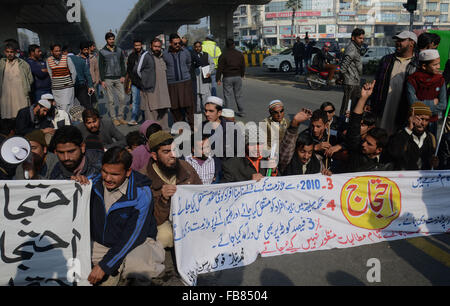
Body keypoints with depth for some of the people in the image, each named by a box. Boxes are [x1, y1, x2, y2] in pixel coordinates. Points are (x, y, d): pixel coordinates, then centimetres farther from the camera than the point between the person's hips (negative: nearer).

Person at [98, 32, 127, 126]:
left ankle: (120, 117, 9)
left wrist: (123, 76, 0)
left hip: (118, 78, 3)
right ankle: (114, 118, 8)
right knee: (111, 100, 0)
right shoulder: (102, 52, 2)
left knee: (122, 98, -2)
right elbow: (101, 67, 2)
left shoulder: (119, 50, 11)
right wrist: (102, 80, -4)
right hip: (108, 79, -3)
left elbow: (122, 64, 12)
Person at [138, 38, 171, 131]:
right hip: (150, 89, -6)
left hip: (162, 89, 7)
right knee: (151, 110, -6)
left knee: (164, 110, 9)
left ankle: (164, 129, 19)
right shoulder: (146, 56, -6)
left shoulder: (162, 56, 15)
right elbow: (138, 70, 0)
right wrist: (145, 79, 8)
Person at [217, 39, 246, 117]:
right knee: (238, 95, 11)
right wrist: (242, 75, 27)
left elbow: (220, 68, -6)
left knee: (228, 96, 0)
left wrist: (219, 79, -1)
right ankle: (241, 112, 14)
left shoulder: (223, 55, -6)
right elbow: (243, 66, 13)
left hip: (227, 77, -3)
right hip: (238, 77, 4)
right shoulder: (240, 54, 6)